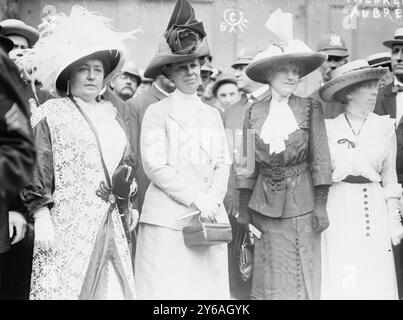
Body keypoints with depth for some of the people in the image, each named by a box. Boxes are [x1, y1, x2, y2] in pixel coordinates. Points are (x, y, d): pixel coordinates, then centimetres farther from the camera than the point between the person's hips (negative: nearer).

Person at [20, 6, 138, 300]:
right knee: (66, 288, -8)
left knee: (113, 289, 2)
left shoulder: (111, 114, 17)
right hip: (68, 226, -6)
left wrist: (128, 206, 19)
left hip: (111, 225, 6)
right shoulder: (50, 115, -2)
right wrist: (41, 218, -13)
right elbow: (36, 169, -7)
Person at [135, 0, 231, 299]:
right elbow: (154, 165, -8)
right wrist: (195, 199, -11)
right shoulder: (158, 112, 0)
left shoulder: (212, 114, 15)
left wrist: (212, 199, -6)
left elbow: (223, 164, 11)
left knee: (208, 287, 3)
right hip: (167, 218, -4)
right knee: (166, 289, -5)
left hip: (209, 218, 4)